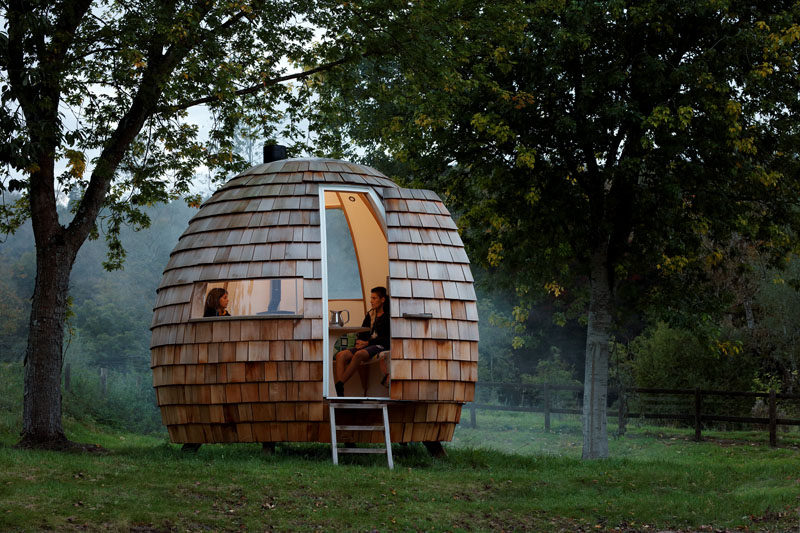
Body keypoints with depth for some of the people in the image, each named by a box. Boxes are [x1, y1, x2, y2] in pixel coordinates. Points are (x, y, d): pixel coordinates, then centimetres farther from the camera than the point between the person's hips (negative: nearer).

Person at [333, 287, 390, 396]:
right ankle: (339, 393, -36)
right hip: (366, 345, 7)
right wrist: (359, 342, -3)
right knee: (341, 355, -21)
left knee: (359, 354, -38)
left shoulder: (387, 316, 0)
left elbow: (387, 338, -8)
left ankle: (339, 385, -35)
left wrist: (367, 342, -13)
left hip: (381, 346, -7)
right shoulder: (370, 315, 20)